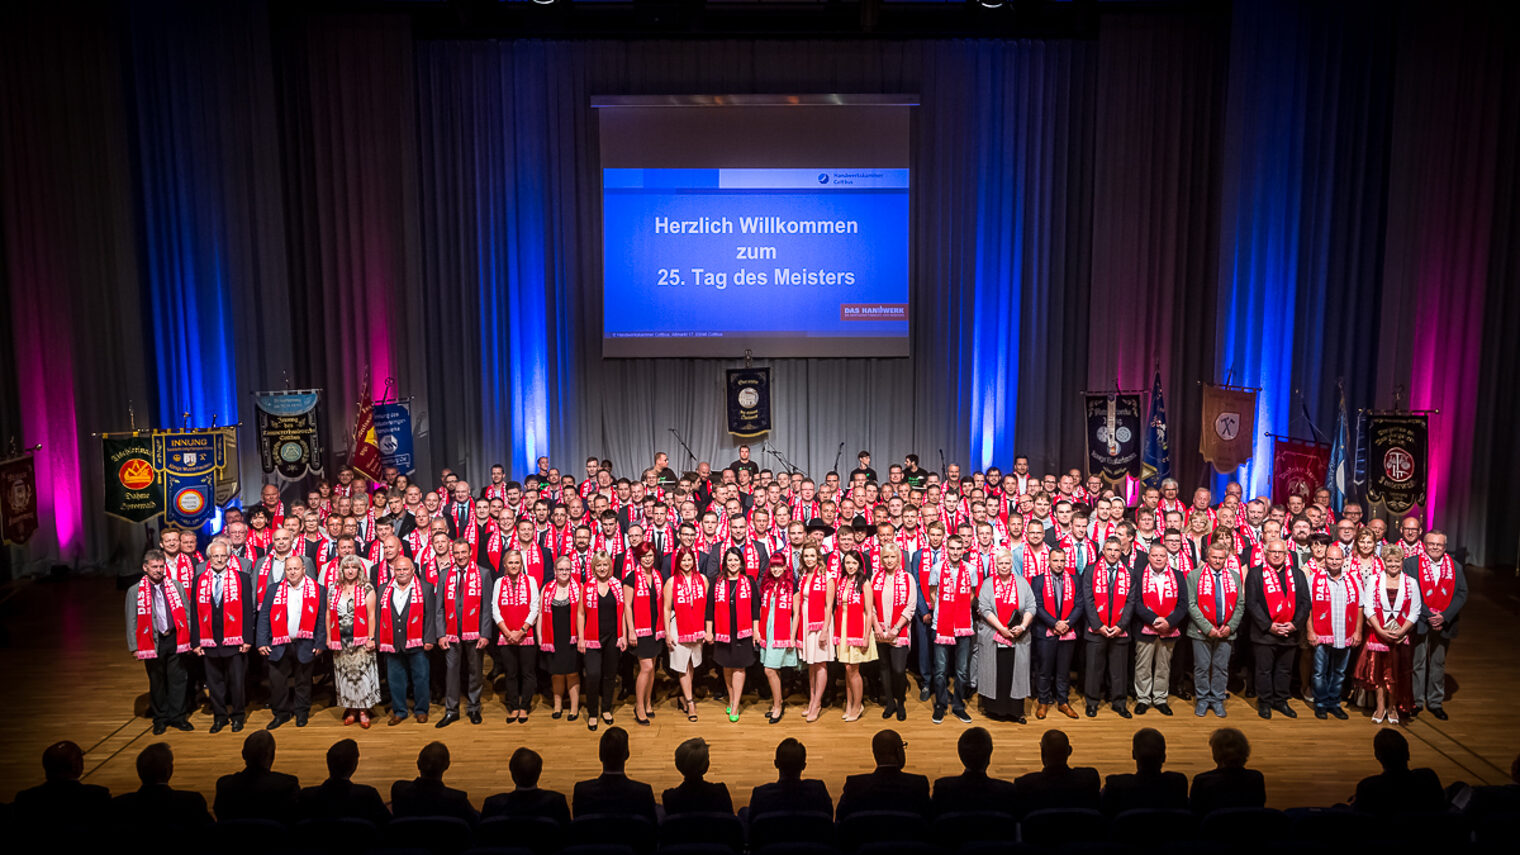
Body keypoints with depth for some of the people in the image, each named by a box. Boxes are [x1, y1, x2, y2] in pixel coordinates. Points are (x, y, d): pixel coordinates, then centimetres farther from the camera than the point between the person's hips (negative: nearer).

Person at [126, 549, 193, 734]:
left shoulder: (175, 586, 7)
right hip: (152, 642, -1)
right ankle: (160, 719, 20)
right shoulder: (135, 591, 2)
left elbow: (186, 613, 9)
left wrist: (190, 639, 4)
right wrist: (134, 647, -1)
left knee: (178, 679, 4)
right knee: (156, 682, 8)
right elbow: (132, 622, 4)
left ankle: (178, 717, 16)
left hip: (175, 639, 1)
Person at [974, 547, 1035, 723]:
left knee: (1016, 672, 2)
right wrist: (1001, 628, -14)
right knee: (995, 672, 2)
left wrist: (1023, 626, -12)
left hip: (1018, 638, 1)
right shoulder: (988, 584, 2)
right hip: (992, 638, -1)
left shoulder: (1022, 583, 7)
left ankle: (1015, 710, 10)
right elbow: (985, 609, -6)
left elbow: (1031, 607, 3)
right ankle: (994, 709, 11)